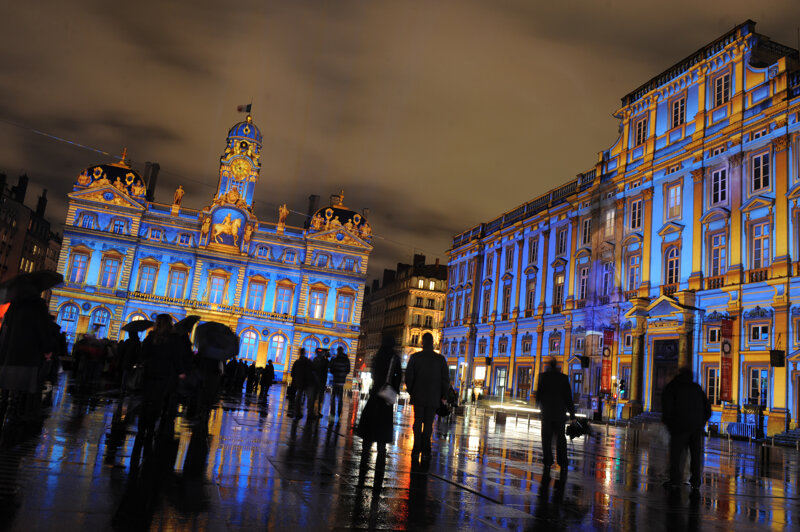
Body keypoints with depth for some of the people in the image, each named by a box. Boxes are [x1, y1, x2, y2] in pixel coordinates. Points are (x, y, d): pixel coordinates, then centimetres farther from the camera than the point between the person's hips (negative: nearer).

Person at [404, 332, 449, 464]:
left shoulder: (415, 357, -4)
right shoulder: (440, 359, -2)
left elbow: (408, 376, -3)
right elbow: (445, 379, 0)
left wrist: (411, 391, 11)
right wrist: (444, 396, 10)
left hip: (418, 396, 0)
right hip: (433, 397, 0)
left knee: (417, 423, 7)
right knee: (428, 424, 6)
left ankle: (416, 451, 3)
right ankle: (425, 452, 4)